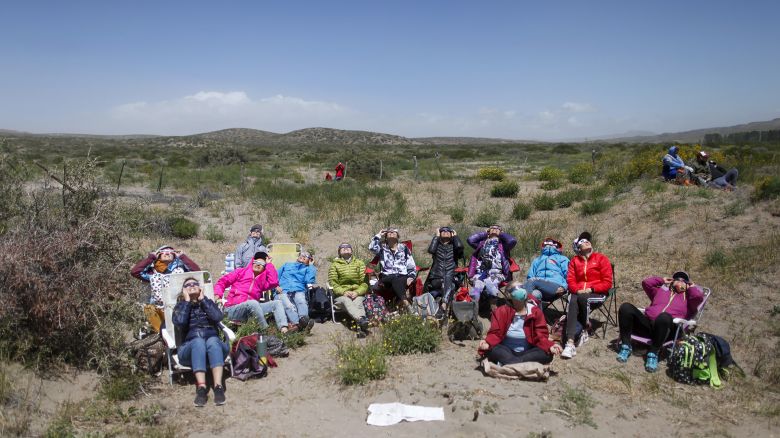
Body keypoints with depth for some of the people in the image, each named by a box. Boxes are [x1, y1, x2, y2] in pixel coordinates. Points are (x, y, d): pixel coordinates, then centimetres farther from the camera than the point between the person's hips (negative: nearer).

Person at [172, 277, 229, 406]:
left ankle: (218, 387, -49)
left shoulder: (208, 302, 22)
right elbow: (179, 323, -5)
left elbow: (217, 317, -2)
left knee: (212, 341, -35)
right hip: (190, 348, -1)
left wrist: (202, 298, 4)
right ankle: (201, 388, -50)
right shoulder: (180, 306, 20)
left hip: (213, 342, 1)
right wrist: (187, 301, 3)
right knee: (198, 342, -35)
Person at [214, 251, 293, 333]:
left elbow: (274, 282, -3)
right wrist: (218, 294, -9)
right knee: (253, 303, -37)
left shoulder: (262, 280, 18)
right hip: (233, 309, -4)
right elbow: (223, 281, 9)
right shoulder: (241, 272, 11)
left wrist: (269, 264, 5)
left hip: (251, 308, 5)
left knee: (277, 303, -12)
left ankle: (283, 329, -38)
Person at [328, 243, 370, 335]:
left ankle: (362, 326, -59)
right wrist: (343, 292, -14)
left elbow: (365, 282, 8)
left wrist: (357, 292, -12)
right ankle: (361, 319, -61)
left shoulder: (359, 263, 19)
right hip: (341, 295, -1)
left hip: (357, 293, 1)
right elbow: (332, 282, 5)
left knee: (358, 302, -33)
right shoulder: (335, 265, 19)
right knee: (347, 301, -34)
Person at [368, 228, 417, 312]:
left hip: (403, 277, 1)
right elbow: (371, 248, -4)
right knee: (395, 280, -35)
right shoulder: (382, 248, 19)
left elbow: (412, 266, 13)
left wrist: (411, 277, -5)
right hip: (387, 277, -1)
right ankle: (406, 303, -51)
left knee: (397, 281, -34)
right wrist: (379, 235, 8)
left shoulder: (403, 248, 20)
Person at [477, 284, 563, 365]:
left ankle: (506, 363, -36)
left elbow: (541, 335, -3)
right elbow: (495, 333, -8)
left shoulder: (535, 311, 1)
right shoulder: (501, 311, -2)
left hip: (527, 353, 2)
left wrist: (550, 346, -25)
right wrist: (487, 343, -31)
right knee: (491, 349, -31)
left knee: (547, 354, -28)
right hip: (506, 352, -1)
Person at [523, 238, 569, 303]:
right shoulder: (537, 260, 39)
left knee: (533, 281, -35)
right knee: (536, 293, -38)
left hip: (555, 286, -3)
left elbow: (568, 275, 16)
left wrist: (564, 286, -5)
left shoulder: (562, 259, 31)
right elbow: (530, 276, 28)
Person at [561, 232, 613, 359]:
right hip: (579, 293, 2)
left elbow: (607, 283, -1)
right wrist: (577, 290, -13)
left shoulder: (601, 258, 3)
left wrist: (591, 289, -14)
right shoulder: (574, 261, 13)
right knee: (572, 302, -32)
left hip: (597, 293, -2)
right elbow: (570, 281, 8)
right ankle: (570, 343, -43)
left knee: (582, 298, -36)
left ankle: (584, 332, -16)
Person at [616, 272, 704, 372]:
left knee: (664, 316, -41)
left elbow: (699, 296, 4)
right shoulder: (661, 290, 35)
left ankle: (653, 353, -31)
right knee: (626, 307, -23)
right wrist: (662, 280, 37)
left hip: (667, 328, -3)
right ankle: (626, 346, -21)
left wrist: (691, 286, 23)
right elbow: (646, 282, 27)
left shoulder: (688, 297, 26)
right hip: (647, 324, 3)